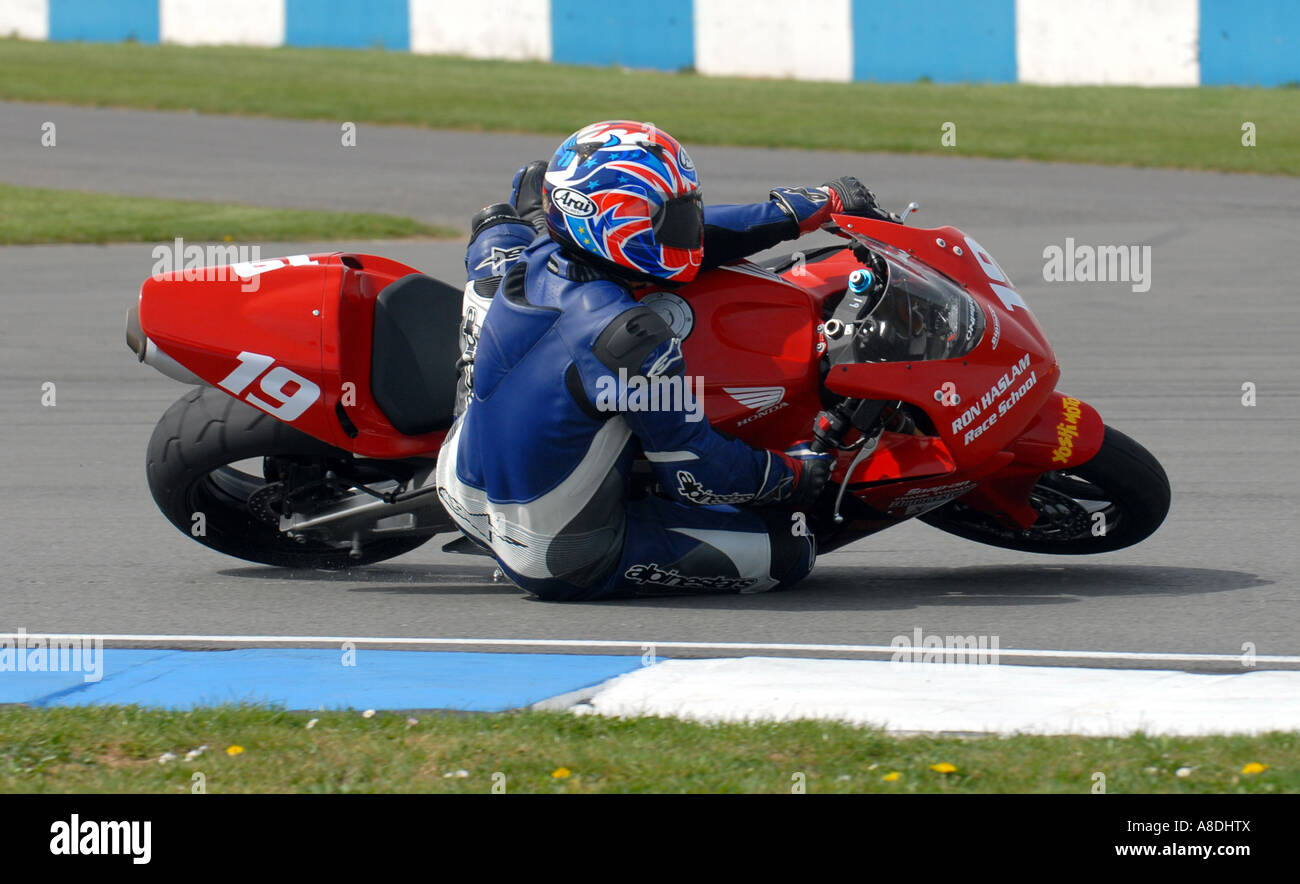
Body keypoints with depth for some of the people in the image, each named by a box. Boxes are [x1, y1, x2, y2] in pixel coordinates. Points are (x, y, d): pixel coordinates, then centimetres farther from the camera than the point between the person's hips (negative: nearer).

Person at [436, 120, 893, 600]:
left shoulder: (515, 259, -5)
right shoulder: (625, 335, -27)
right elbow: (695, 475, -17)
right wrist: (793, 474, 2)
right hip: (565, 565, -8)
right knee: (791, 550, 0)